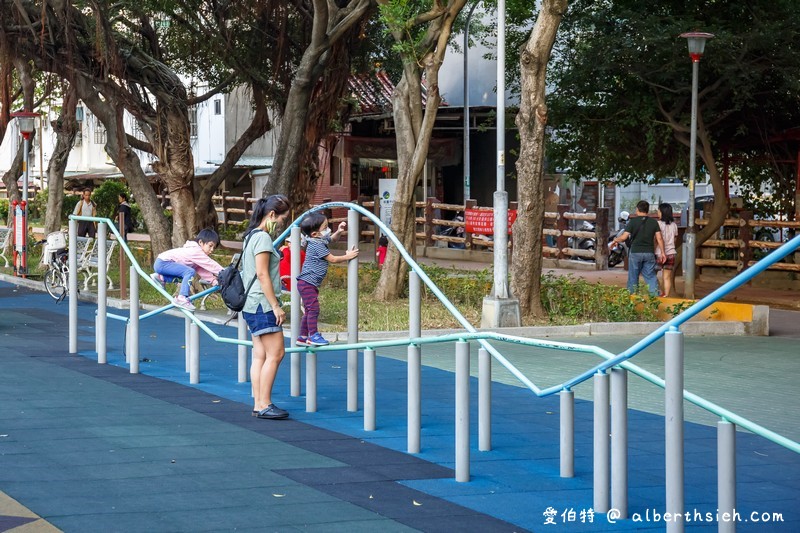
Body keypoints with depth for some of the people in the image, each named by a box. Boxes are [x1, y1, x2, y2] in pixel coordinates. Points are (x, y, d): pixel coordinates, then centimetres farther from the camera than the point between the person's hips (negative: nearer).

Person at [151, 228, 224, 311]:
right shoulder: (195, 251, -17)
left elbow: (202, 270, 7)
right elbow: (211, 265, -21)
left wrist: (213, 280, -5)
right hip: (162, 263, -10)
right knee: (190, 272, -24)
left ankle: (160, 277, 24)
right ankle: (181, 298, -26)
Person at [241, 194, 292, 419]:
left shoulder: (252, 236, 17)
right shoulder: (263, 237, -14)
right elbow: (262, 274, -19)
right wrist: (276, 306, -17)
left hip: (253, 305, 10)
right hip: (262, 303, -10)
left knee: (260, 355, 9)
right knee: (275, 353, -9)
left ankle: (258, 405, 9)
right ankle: (264, 405, -9)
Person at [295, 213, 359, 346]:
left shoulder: (320, 240, 10)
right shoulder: (317, 245, -18)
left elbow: (331, 238, 30)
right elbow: (333, 259, -14)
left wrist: (339, 231, 11)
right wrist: (347, 256, -3)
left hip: (310, 284, 10)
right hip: (308, 283, -10)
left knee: (309, 310, 13)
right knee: (313, 308, -11)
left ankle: (303, 337, 18)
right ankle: (313, 336, -10)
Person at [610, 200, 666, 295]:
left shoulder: (633, 222, -6)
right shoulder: (653, 222, 3)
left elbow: (623, 237, -9)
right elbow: (659, 239, 0)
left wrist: (615, 240, 10)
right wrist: (662, 253, 6)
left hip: (635, 252, -2)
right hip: (649, 253, 2)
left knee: (633, 277, 7)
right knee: (651, 276, 5)